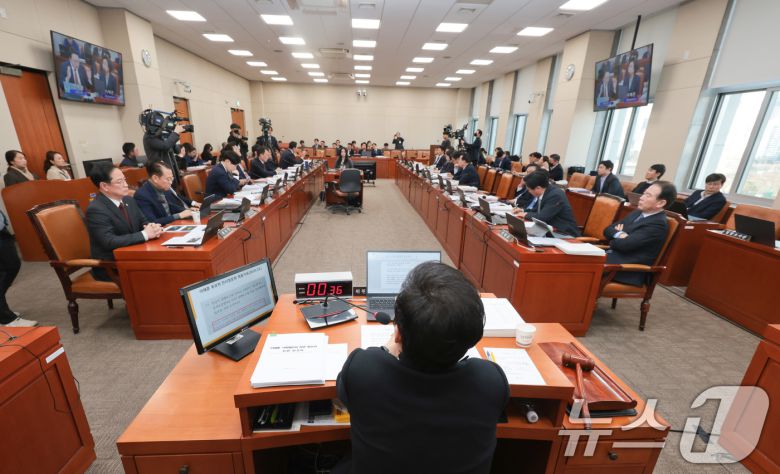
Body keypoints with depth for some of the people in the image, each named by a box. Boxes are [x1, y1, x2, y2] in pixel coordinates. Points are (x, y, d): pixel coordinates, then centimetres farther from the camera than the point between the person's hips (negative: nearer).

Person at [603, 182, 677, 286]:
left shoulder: (658, 224, -13)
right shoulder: (638, 213, 14)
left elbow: (625, 244, -21)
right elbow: (608, 230, 11)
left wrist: (613, 241, 1)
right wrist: (619, 234, -10)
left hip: (628, 270, -8)